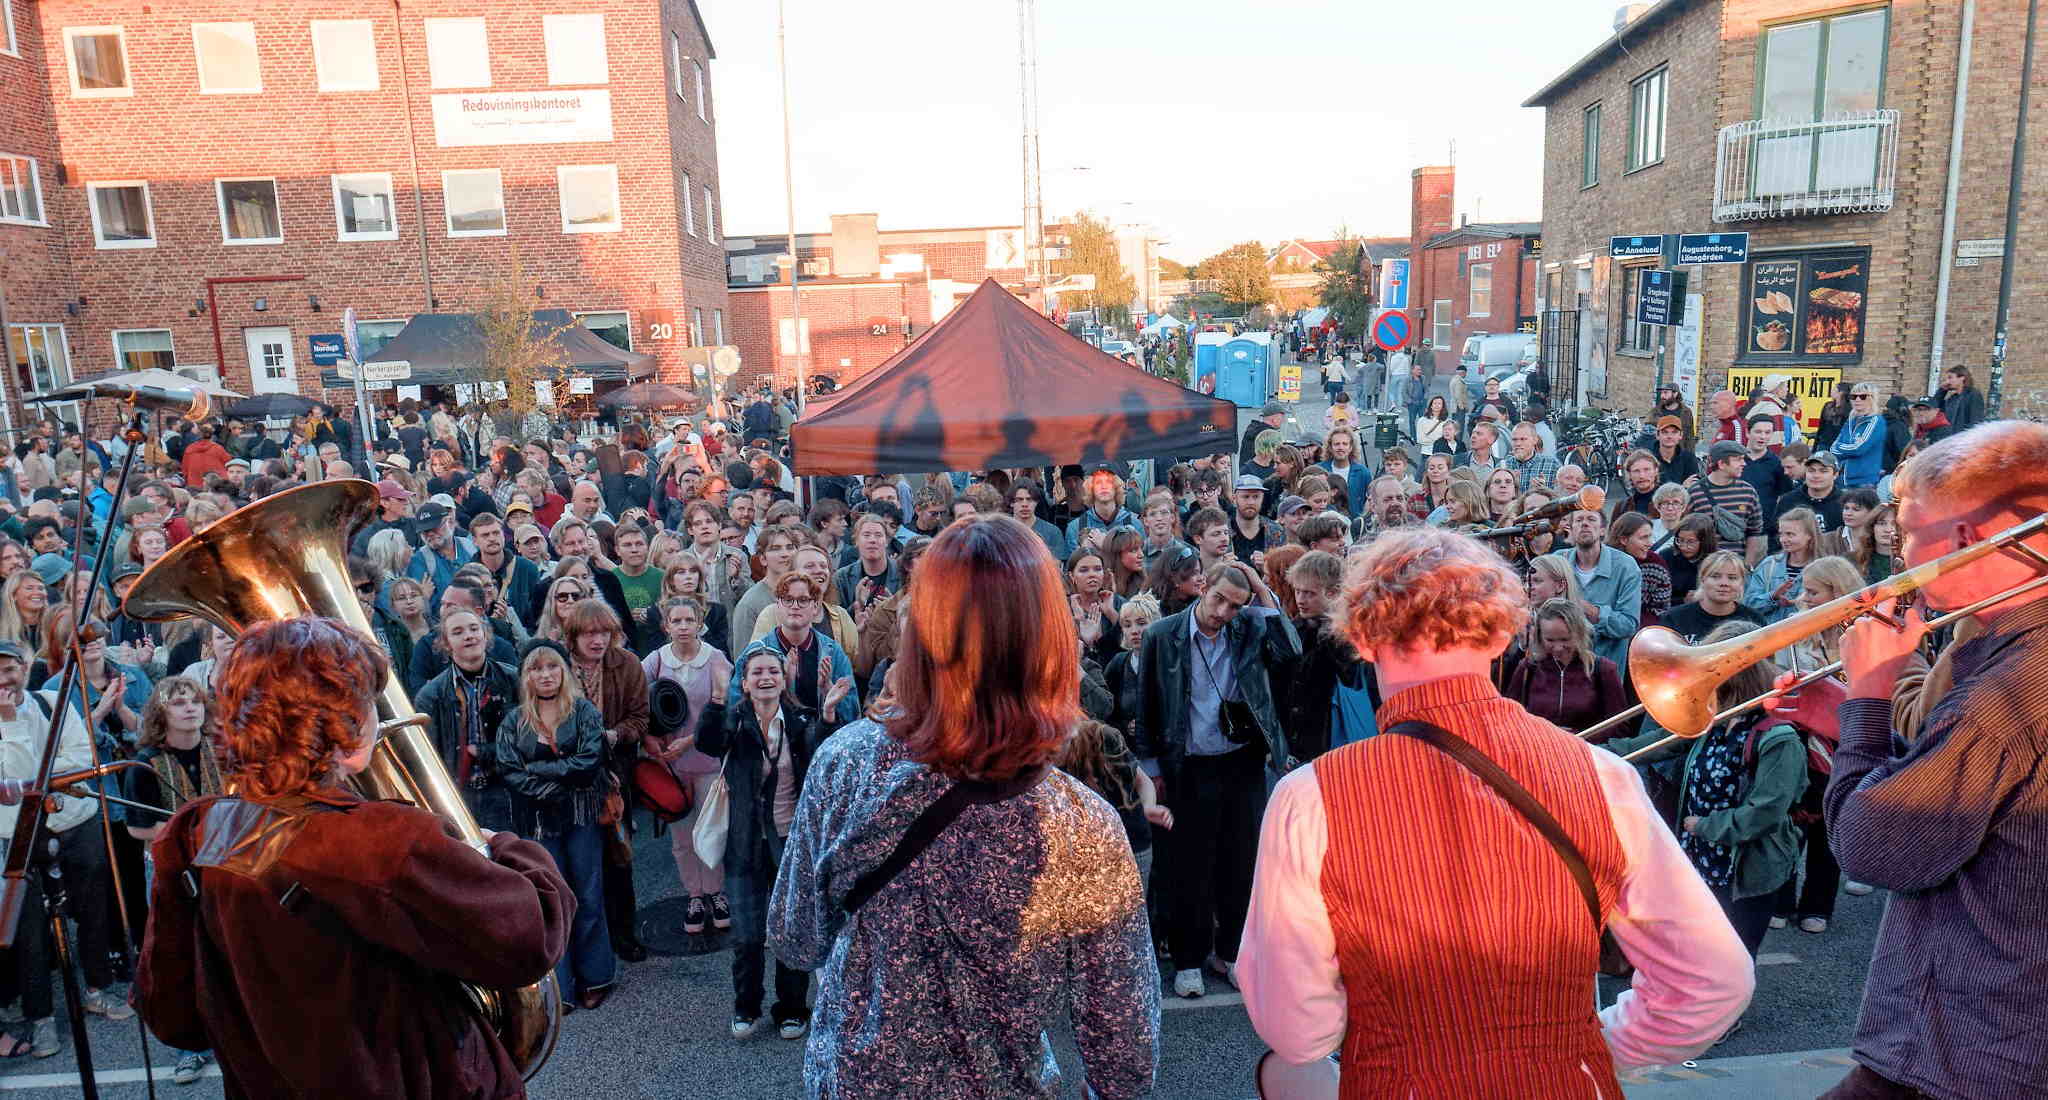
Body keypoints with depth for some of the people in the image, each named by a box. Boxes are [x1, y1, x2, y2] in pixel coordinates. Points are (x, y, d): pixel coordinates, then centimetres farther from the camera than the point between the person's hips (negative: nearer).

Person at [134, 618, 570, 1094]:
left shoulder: (193, 841, -12)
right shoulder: (387, 846, -35)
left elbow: (171, 1018, -1)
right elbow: (532, 933, -25)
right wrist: (514, 851, -6)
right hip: (411, 1083, -6)